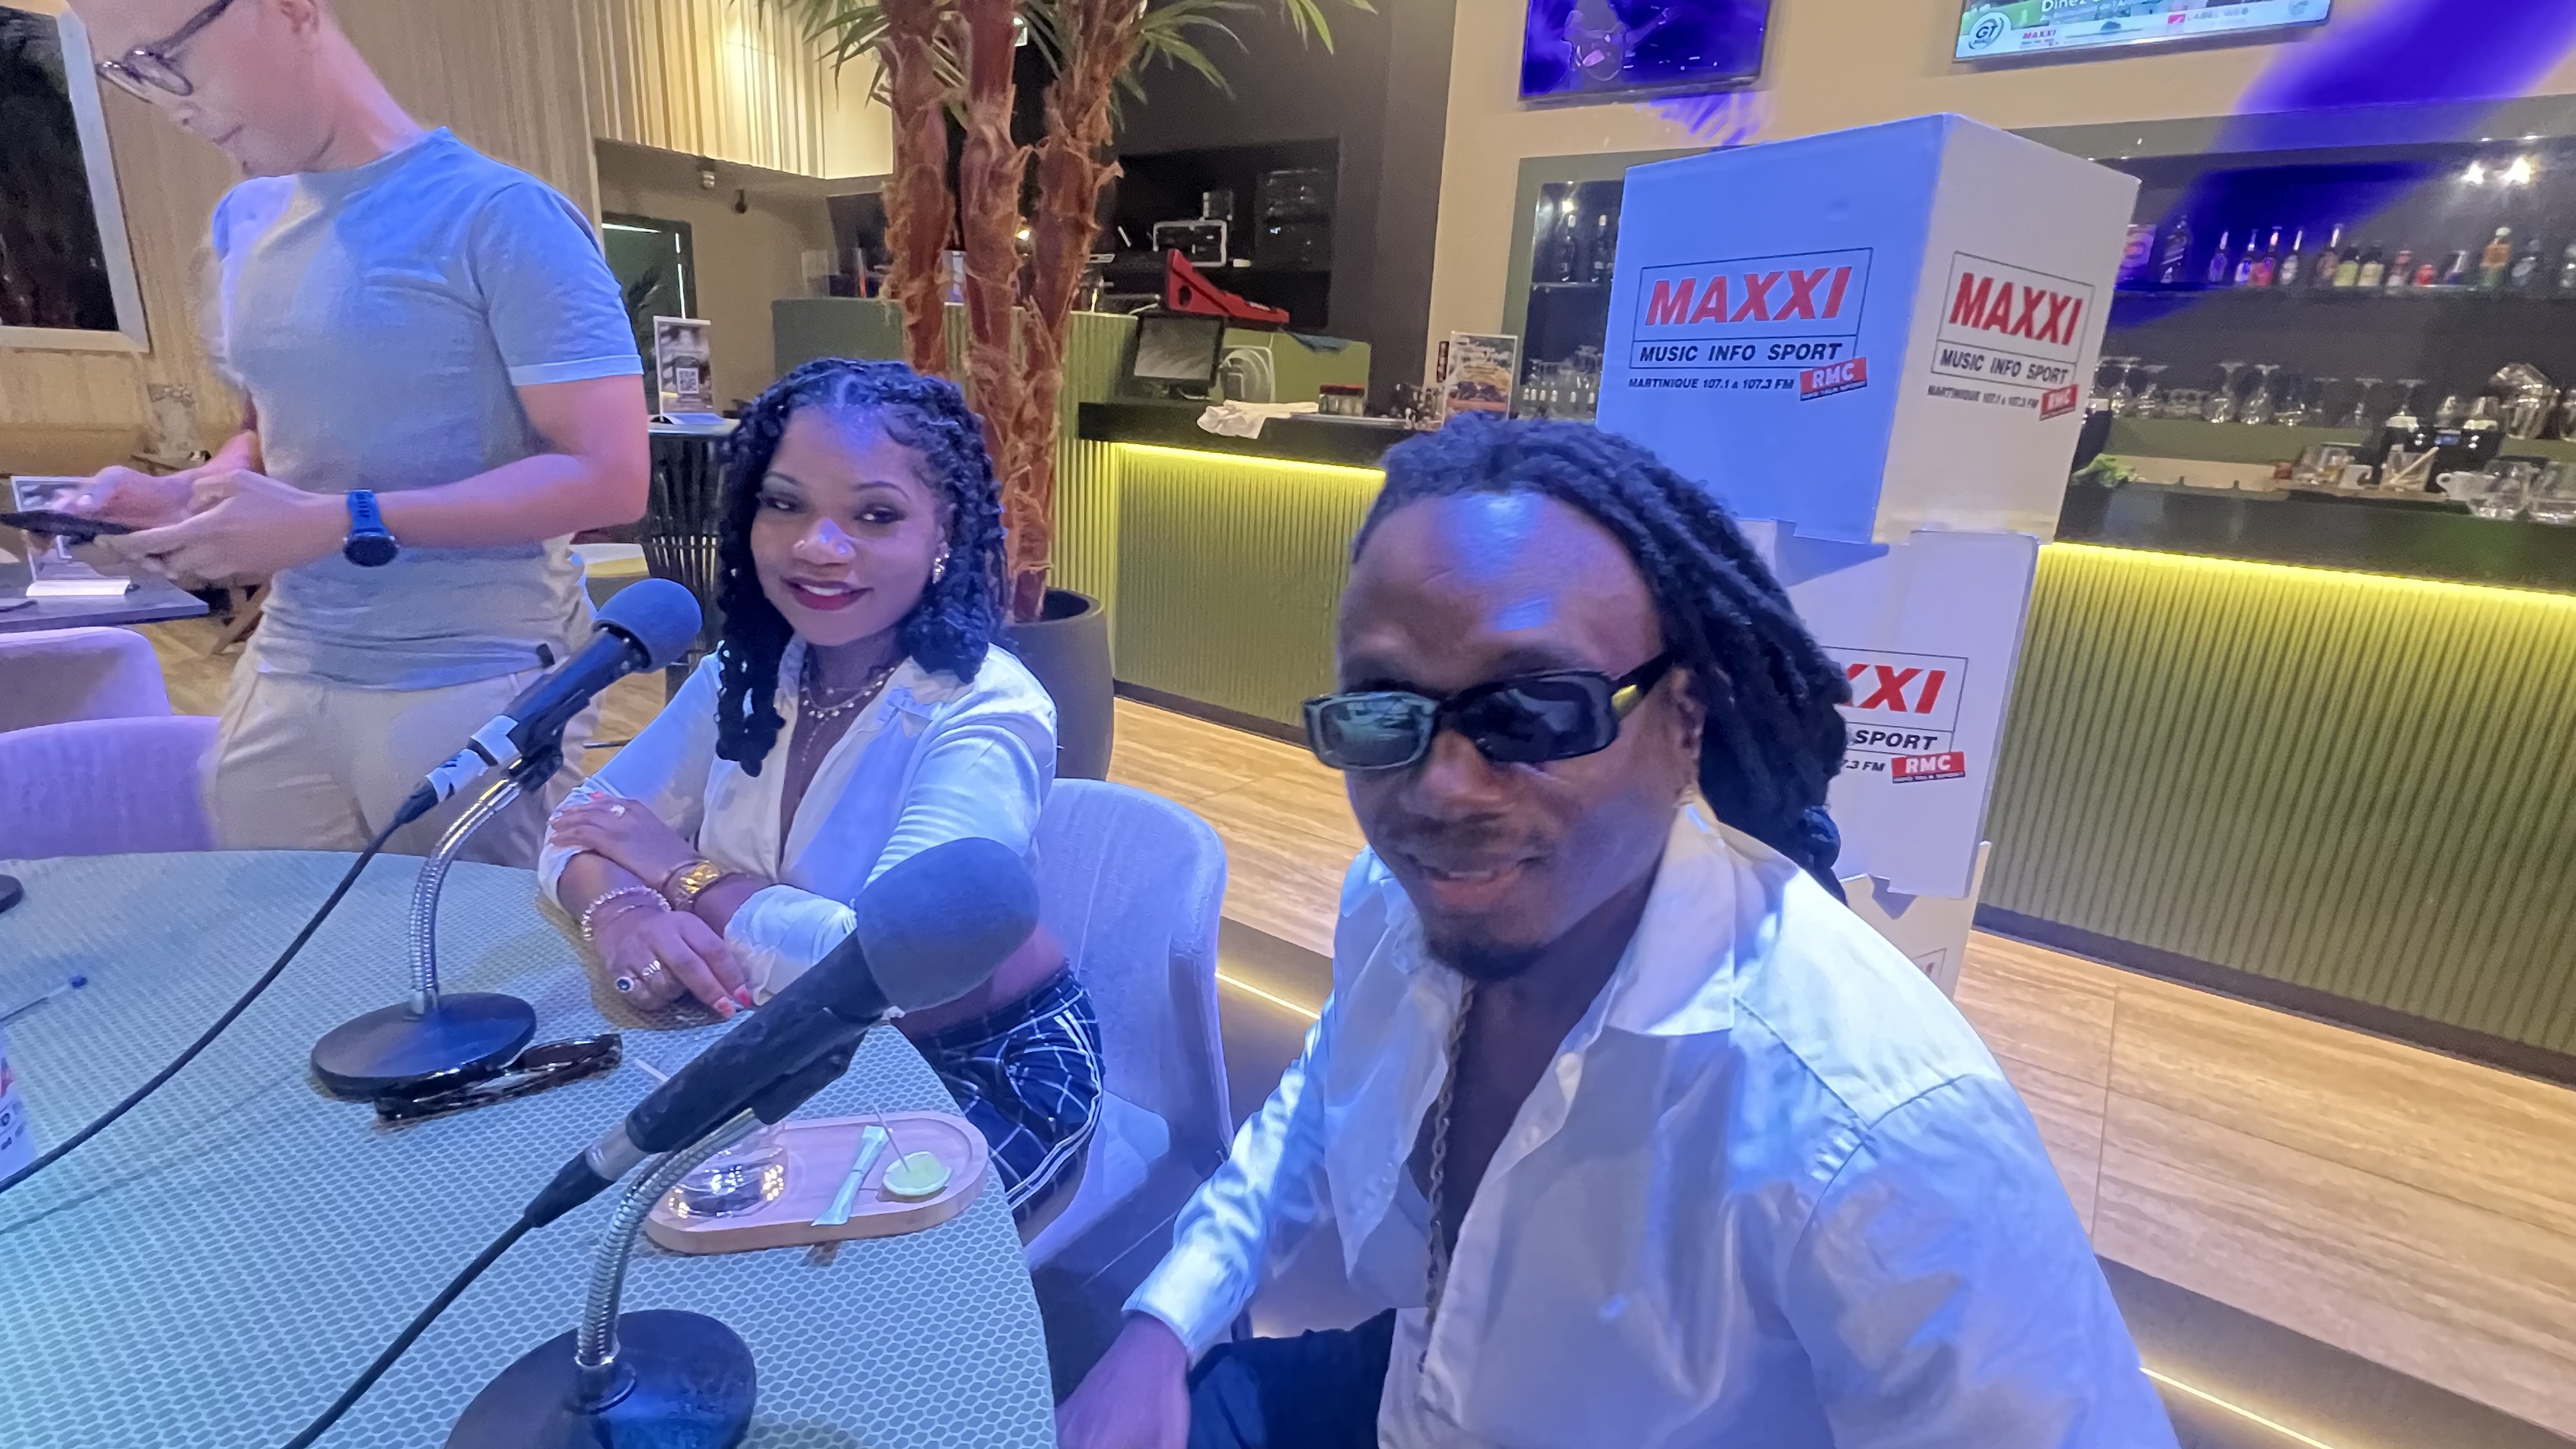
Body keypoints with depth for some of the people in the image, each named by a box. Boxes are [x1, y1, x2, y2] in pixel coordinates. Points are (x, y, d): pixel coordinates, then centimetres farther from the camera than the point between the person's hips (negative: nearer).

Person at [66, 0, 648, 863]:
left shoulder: (499, 215, -11)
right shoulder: (244, 223, 13)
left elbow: (608, 479, -18)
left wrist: (338, 525, -20)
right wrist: (174, 497, 3)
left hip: (474, 688, -7)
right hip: (284, 682, 7)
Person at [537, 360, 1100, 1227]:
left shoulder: (988, 716, -24)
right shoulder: (747, 674, -3)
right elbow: (580, 829, -1)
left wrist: (682, 873, -18)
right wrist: (621, 910, -25)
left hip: (982, 1075, -5)